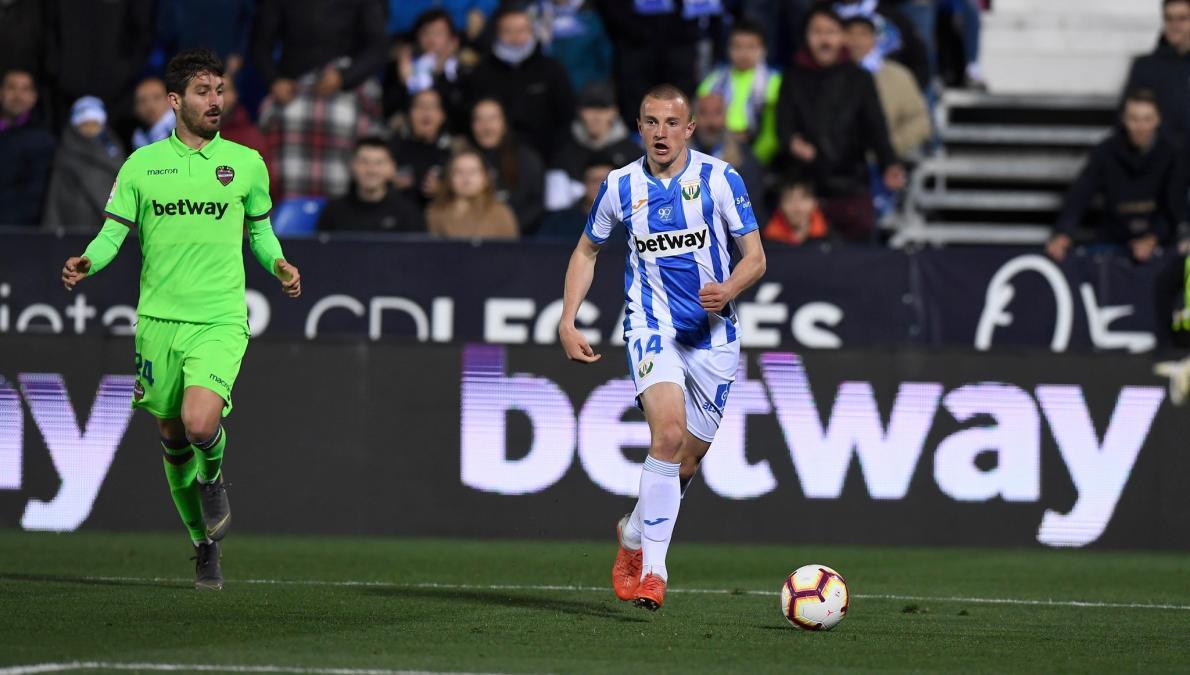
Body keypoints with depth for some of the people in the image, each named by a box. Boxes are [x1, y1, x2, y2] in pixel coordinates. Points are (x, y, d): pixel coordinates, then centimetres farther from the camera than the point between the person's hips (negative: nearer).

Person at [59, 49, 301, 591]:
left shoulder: (247, 164, 5)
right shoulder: (142, 165, 4)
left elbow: (259, 229, 18)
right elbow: (113, 232, 3)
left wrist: (279, 265, -1)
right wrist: (86, 263, -17)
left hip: (220, 322, -2)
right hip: (158, 320, 2)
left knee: (200, 424, -24)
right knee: (172, 438, 8)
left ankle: (213, 475, 12)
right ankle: (204, 543, 27)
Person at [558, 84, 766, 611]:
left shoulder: (720, 179, -5)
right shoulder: (621, 186, 1)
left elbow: (755, 257, -2)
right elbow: (586, 251, 16)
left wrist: (727, 291, -24)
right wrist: (567, 322, 6)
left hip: (713, 333, 1)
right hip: (651, 326, -1)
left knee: (688, 458, 7)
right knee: (669, 432, -25)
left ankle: (633, 534, 37)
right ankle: (652, 569, -23)